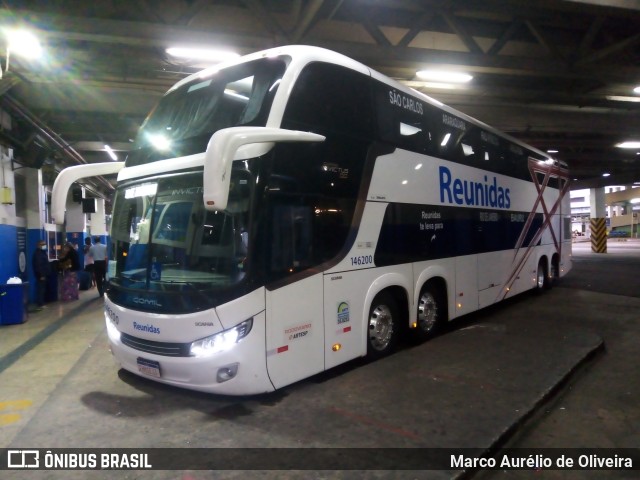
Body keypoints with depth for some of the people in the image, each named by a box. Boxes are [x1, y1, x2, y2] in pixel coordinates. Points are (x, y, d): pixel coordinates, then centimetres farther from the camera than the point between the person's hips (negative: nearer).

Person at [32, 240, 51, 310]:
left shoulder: (43, 252, 17)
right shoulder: (38, 253, -15)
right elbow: (38, 265, -22)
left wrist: (45, 274, 21)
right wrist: (41, 275, -25)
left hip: (44, 274, 10)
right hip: (41, 275, -10)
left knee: (42, 289, 13)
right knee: (40, 290, -9)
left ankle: (41, 304, 19)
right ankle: (40, 305, -7)